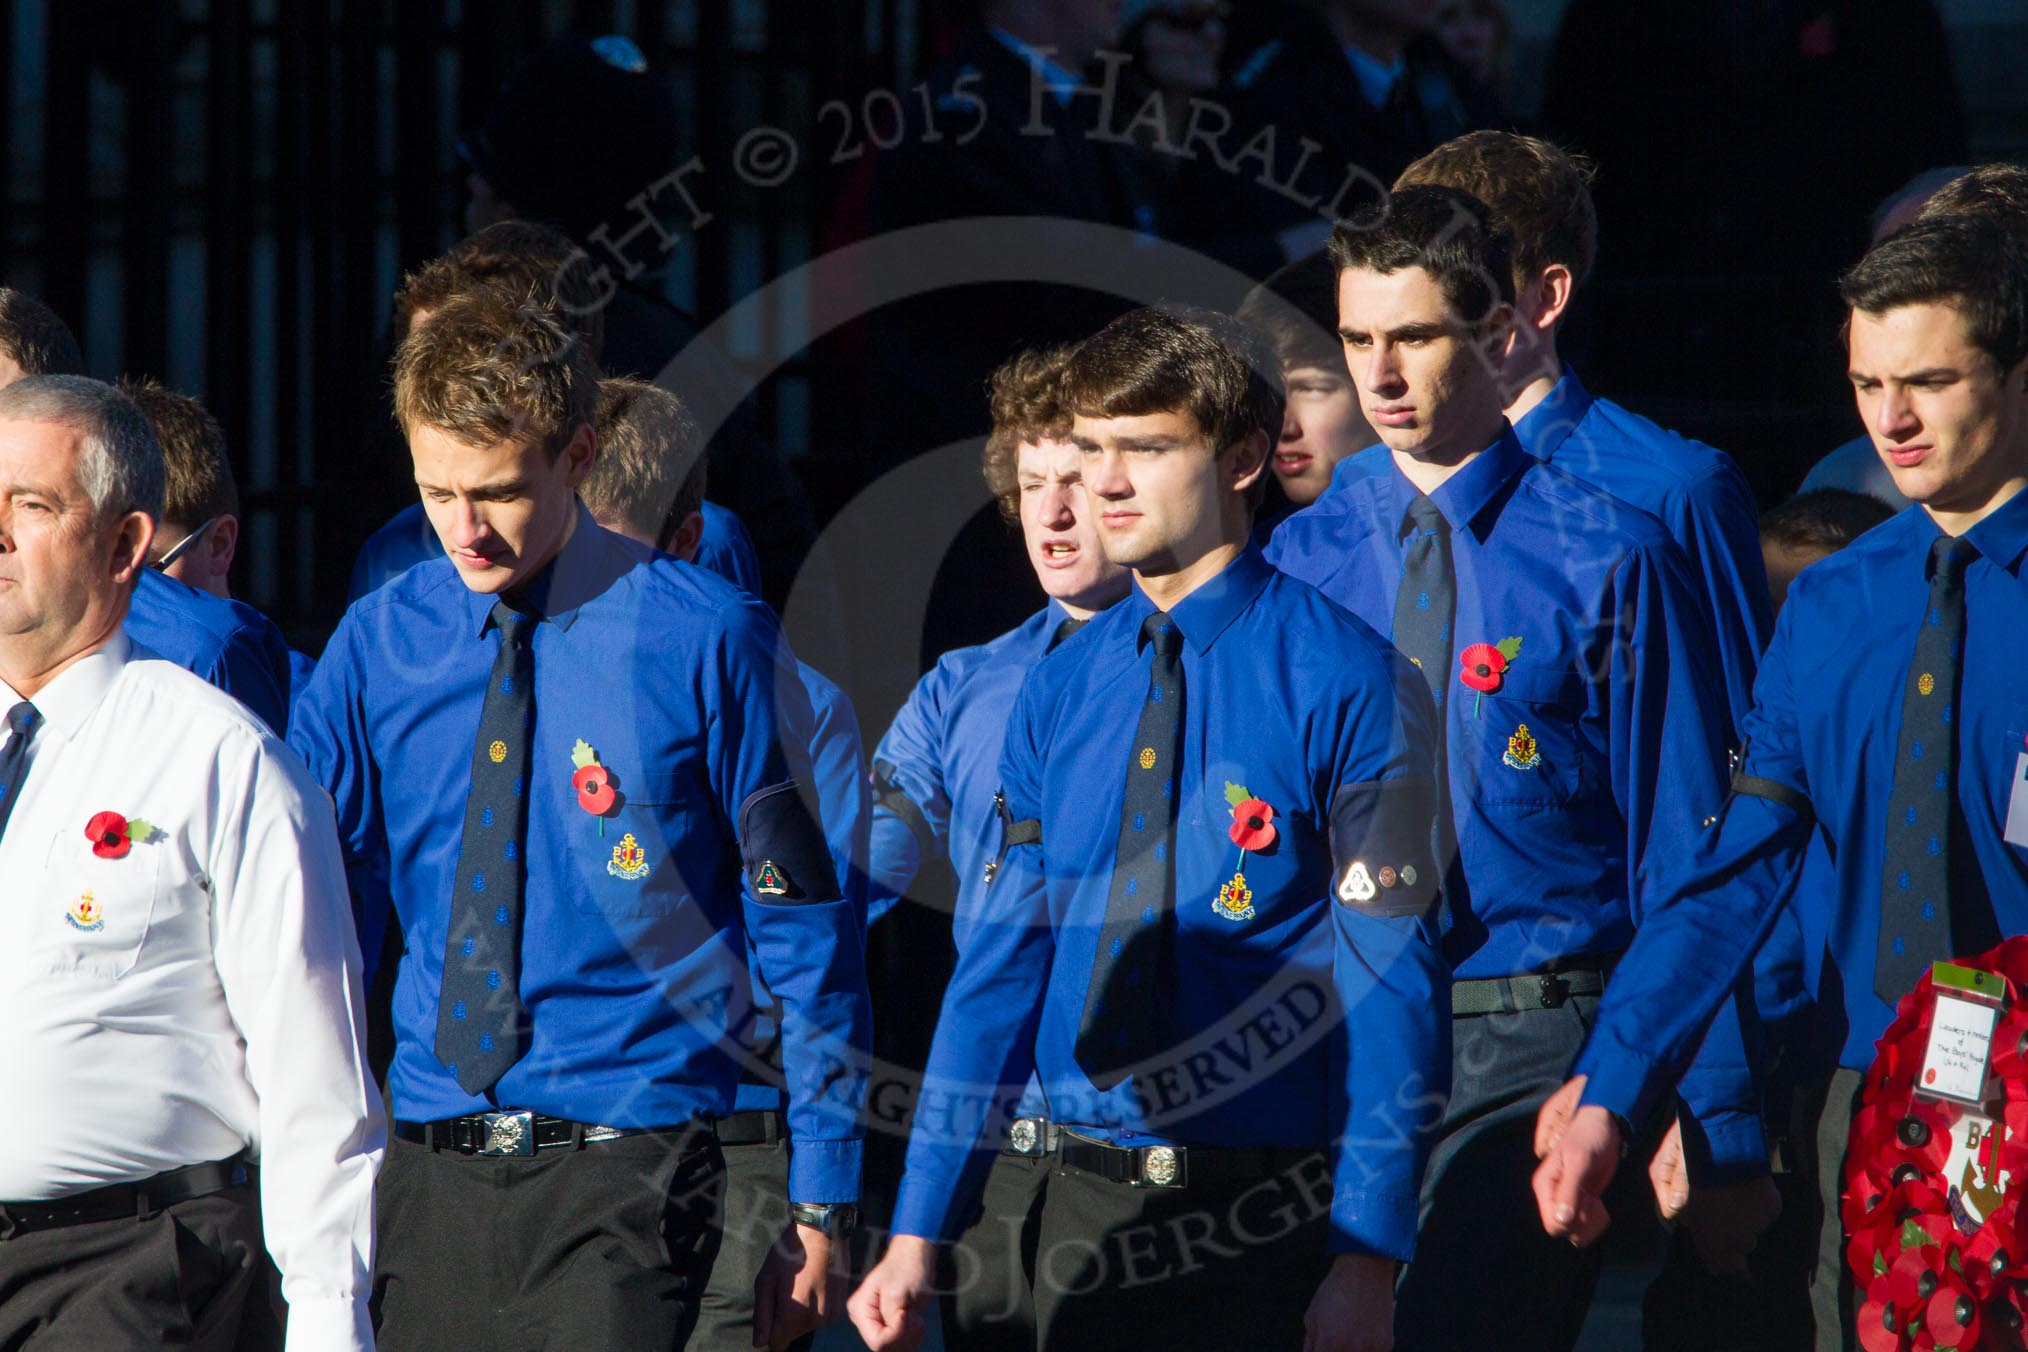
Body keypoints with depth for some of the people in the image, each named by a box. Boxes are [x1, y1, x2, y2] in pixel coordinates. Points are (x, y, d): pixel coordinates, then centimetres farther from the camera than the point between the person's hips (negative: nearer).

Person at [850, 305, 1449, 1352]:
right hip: (1088, 1207, 5)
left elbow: (1393, 984, -12)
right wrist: (917, 1236, 5)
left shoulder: (1347, 683, -8)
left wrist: (1369, 1257, -18)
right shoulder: (1059, 692, 8)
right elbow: (1000, 961, 10)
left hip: (1270, 1215, -5)